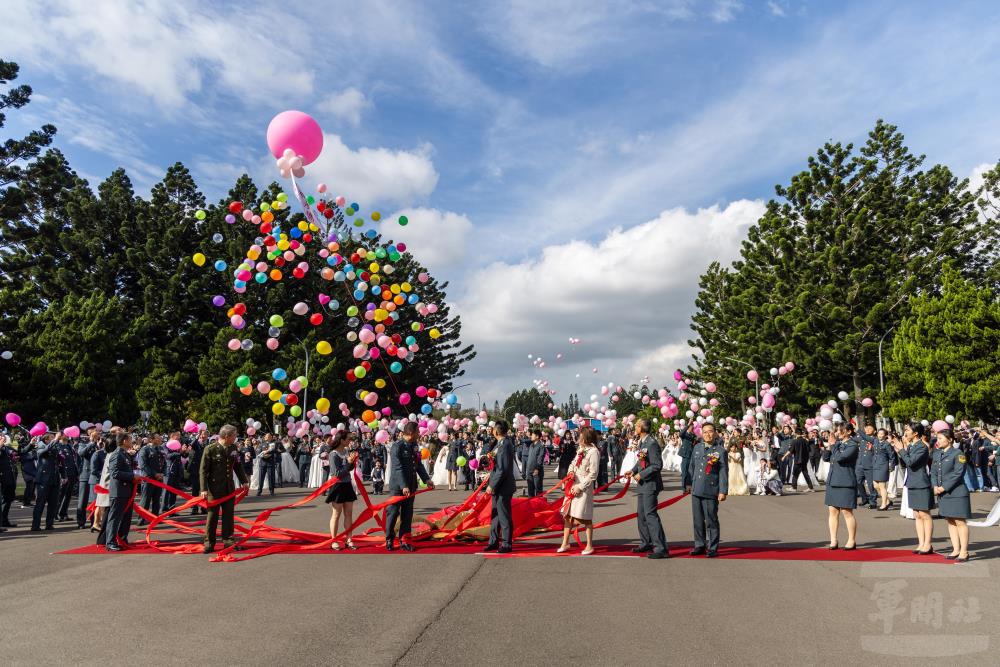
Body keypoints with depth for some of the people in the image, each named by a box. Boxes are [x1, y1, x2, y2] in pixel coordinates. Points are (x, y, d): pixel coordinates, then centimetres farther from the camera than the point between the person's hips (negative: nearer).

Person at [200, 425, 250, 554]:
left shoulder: (233, 448, 4)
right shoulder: (210, 449, -13)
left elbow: (237, 466, 14)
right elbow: (203, 470, -11)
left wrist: (244, 481, 7)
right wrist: (204, 489, -17)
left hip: (229, 487, 5)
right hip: (214, 487, -5)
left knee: (229, 514, 9)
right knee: (212, 515, 3)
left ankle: (228, 540, 17)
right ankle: (209, 543, 13)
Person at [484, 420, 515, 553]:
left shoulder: (505, 445, -21)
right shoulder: (501, 443, 10)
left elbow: (503, 469, -23)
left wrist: (492, 485, -19)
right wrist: (493, 457, 3)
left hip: (503, 487, -10)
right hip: (498, 487, 10)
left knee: (504, 516, 1)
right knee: (495, 515, 17)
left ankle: (507, 544, 11)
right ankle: (494, 542, 28)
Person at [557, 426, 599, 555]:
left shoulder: (593, 451, -14)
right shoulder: (581, 449, 10)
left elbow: (593, 474, -15)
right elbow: (573, 464, 19)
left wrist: (580, 487, -15)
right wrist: (571, 472, -4)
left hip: (584, 487, -8)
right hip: (573, 485, 8)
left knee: (584, 518, -1)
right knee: (567, 514, 10)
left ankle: (589, 546, 12)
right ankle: (565, 543, 21)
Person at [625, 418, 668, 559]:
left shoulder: (652, 443, -19)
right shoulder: (641, 442, 11)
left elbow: (657, 465, -21)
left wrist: (641, 475, -18)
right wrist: (633, 470, 3)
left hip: (650, 484, -10)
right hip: (642, 484, 10)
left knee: (650, 514, -11)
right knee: (641, 514, 16)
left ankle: (661, 548, -8)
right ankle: (646, 544, 28)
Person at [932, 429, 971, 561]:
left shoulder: (958, 453, -8)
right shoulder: (936, 454, 13)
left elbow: (958, 474, -15)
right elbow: (933, 472, 12)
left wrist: (944, 487, -16)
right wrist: (935, 486, -4)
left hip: (956, 493, -7)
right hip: (943, 494, 7)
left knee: (960, 522, -2)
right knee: (950, 522, 11)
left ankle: (964, 552, 4)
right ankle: (956, 549, 19)